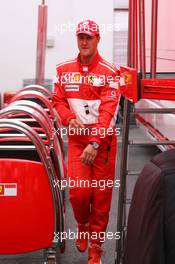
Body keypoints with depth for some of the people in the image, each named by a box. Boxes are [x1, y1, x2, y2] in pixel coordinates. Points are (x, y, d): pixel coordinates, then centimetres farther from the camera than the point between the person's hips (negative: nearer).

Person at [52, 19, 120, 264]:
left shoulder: (109, 72, -7)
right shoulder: (64, 70, 5)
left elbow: (109, 111, -13)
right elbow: (58, 100, 9)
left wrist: (94, 143, -21)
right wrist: (69, 120, -12)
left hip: (103, 141, -2)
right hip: (76, 139, 2)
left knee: (101, 195, 3)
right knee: (78, 191, -10)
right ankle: (83, 225, 25)